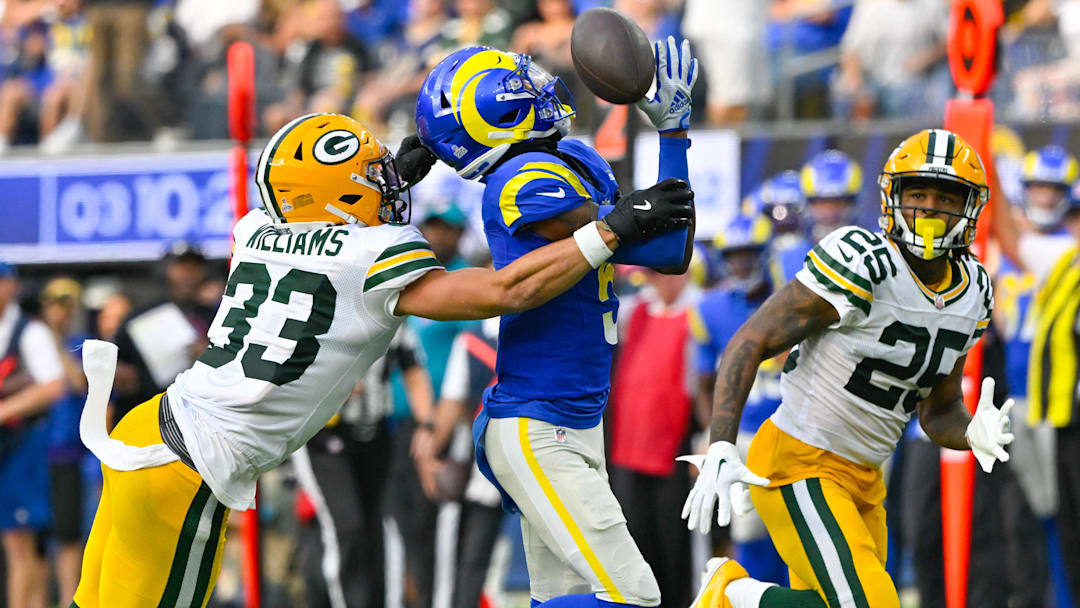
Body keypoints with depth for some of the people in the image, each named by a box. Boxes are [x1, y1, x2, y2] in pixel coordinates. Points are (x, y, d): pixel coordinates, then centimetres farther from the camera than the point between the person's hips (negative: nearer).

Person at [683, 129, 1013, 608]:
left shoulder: (973, 294, 5)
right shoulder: (865, 264, -19)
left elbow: (939, 412, 14)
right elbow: (750, 343, -18)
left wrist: (973, 434, -10)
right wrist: (721, 451, -27)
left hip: (862, 479, 8)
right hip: (797, 463, -8)